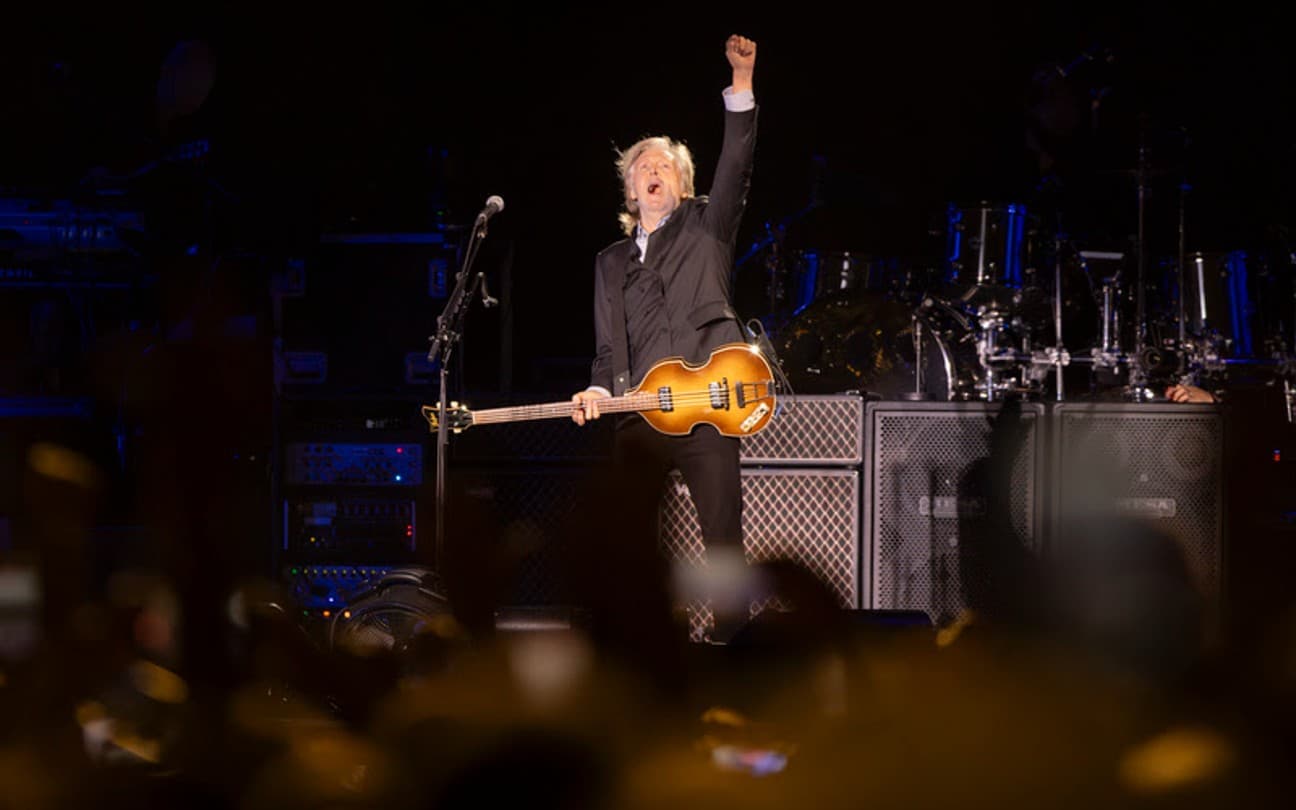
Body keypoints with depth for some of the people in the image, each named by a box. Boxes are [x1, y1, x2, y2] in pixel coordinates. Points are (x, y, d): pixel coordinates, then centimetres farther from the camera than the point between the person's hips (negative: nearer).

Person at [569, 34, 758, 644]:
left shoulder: (706, 227, 12)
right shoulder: (611, 263, 21)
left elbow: (735, 167, -3)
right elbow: (608, 347, 18)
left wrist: (741, 83, -15)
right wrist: (599, 392, -4)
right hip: (638, 415, 4)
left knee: (723, 541, -7)